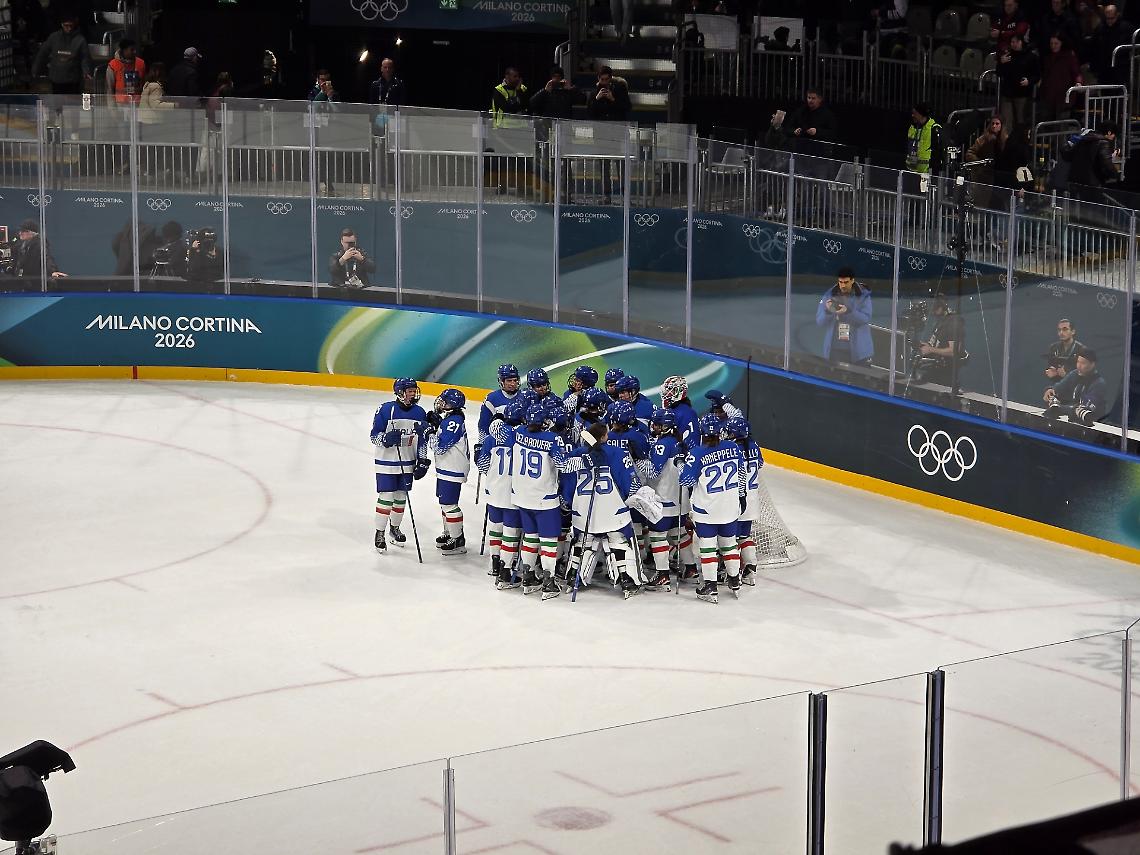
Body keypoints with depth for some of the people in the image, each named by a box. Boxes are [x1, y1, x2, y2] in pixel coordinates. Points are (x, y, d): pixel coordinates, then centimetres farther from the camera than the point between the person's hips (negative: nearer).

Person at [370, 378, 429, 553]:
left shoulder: (419, 413, 2)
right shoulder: (386, 409, -13)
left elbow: (422, 440, 10)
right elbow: (374, 435, -10)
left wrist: (422, 461, 5)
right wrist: (386, 438, -30)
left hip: (408, 464, 5)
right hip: (386, 462, -5)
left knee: (401, 497, 13)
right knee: (386, 498, -5)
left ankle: (395, 527, 32)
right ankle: (379, 533, 4)